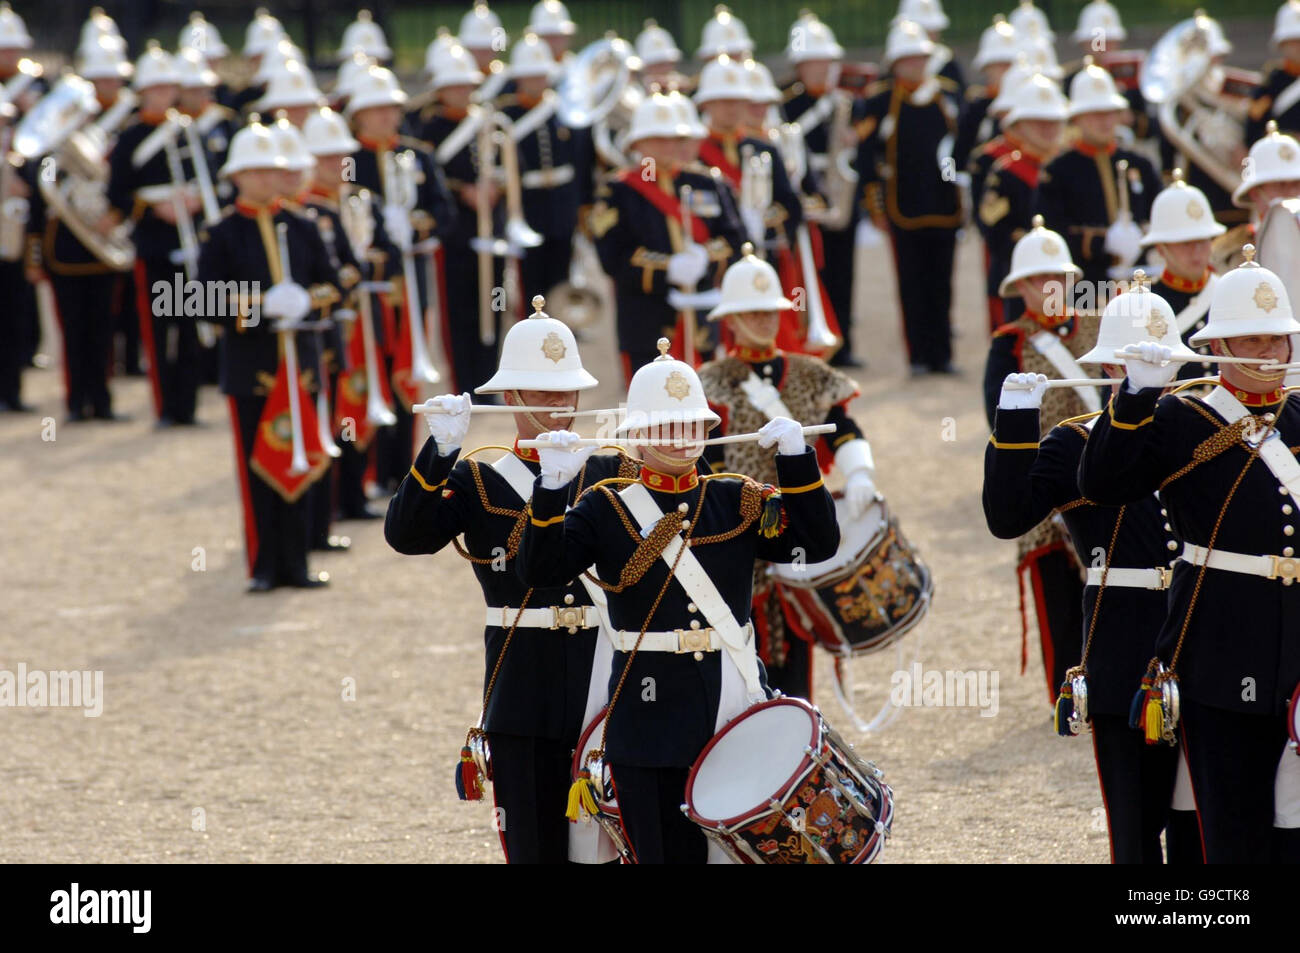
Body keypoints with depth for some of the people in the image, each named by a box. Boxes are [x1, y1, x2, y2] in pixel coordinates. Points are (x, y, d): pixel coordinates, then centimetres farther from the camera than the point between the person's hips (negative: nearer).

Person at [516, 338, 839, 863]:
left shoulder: (738, 502, 8)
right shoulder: (606, 510, 1)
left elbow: (818, 543, 0)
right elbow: (540, 569, -9)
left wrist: (796, 458, -10)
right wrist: (552, 487, -22)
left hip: (737, 702, 3)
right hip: (652, 716, -3)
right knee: (666, 852, 2)